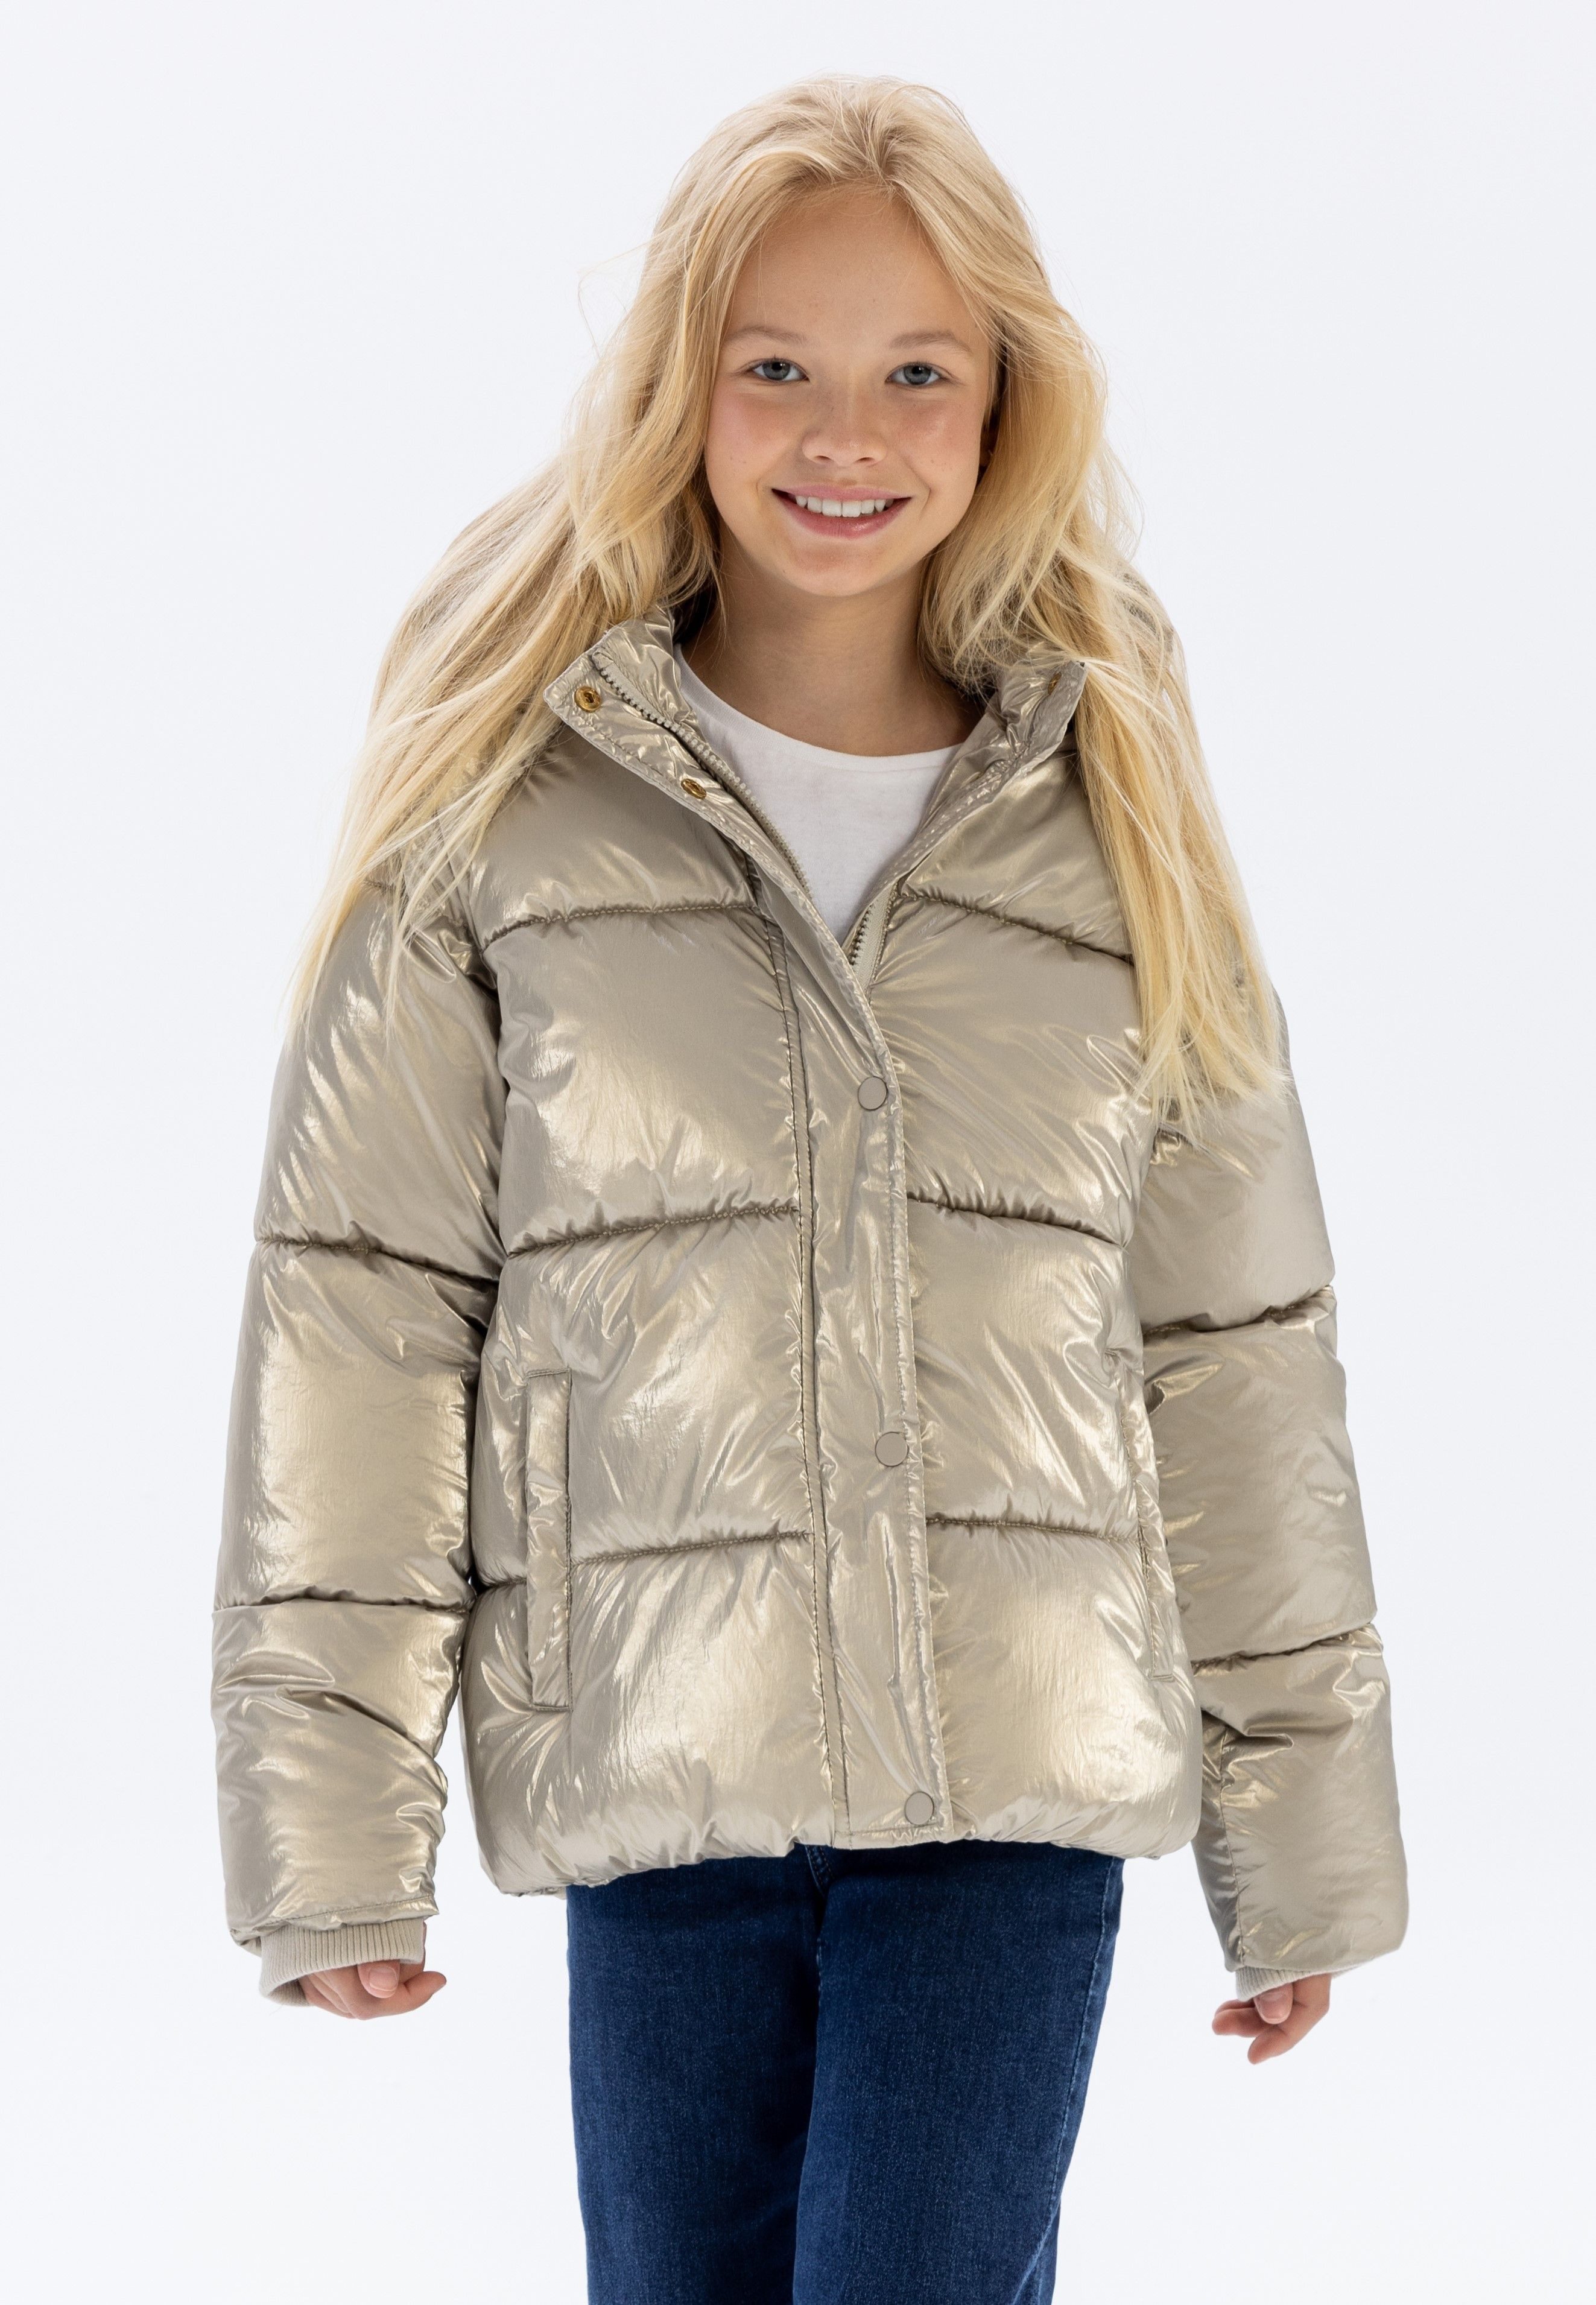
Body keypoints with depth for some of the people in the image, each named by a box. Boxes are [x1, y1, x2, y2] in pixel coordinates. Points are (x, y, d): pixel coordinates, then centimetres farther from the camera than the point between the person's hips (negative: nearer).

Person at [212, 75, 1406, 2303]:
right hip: (656, 1766, 0)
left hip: (1025, 1782, 0)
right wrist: (330, 1819, -5)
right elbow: (356, 1310, 0)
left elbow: (1237, 1349, 10)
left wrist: (1300, 1836, 10)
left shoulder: (1116, 823, 7)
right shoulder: (511, 804, 1)